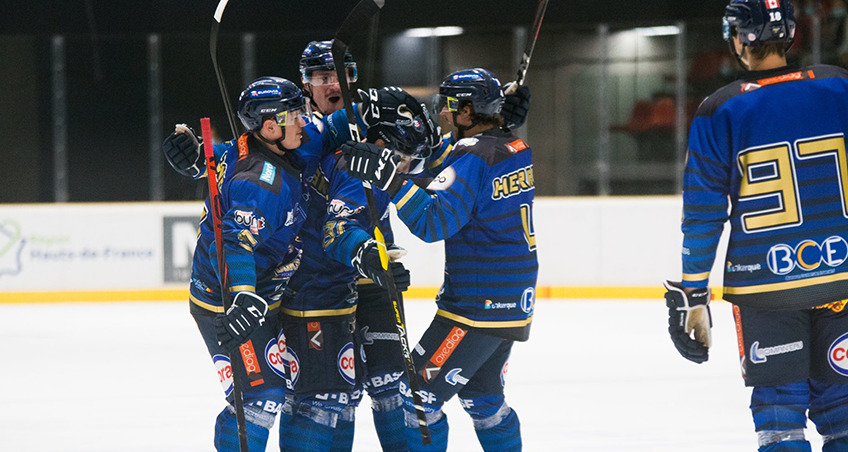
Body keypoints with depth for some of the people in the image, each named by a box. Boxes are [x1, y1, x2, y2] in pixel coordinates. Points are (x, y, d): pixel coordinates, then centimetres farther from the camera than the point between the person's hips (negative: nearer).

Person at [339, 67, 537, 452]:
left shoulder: (473, 159, -20)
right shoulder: (514, 149, 8)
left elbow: (432, 222, -27)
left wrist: (389, 178, -29)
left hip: (477, 309, -10)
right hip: (513, 305, 10)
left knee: (418, 393, -3)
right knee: (482, 397, 23)